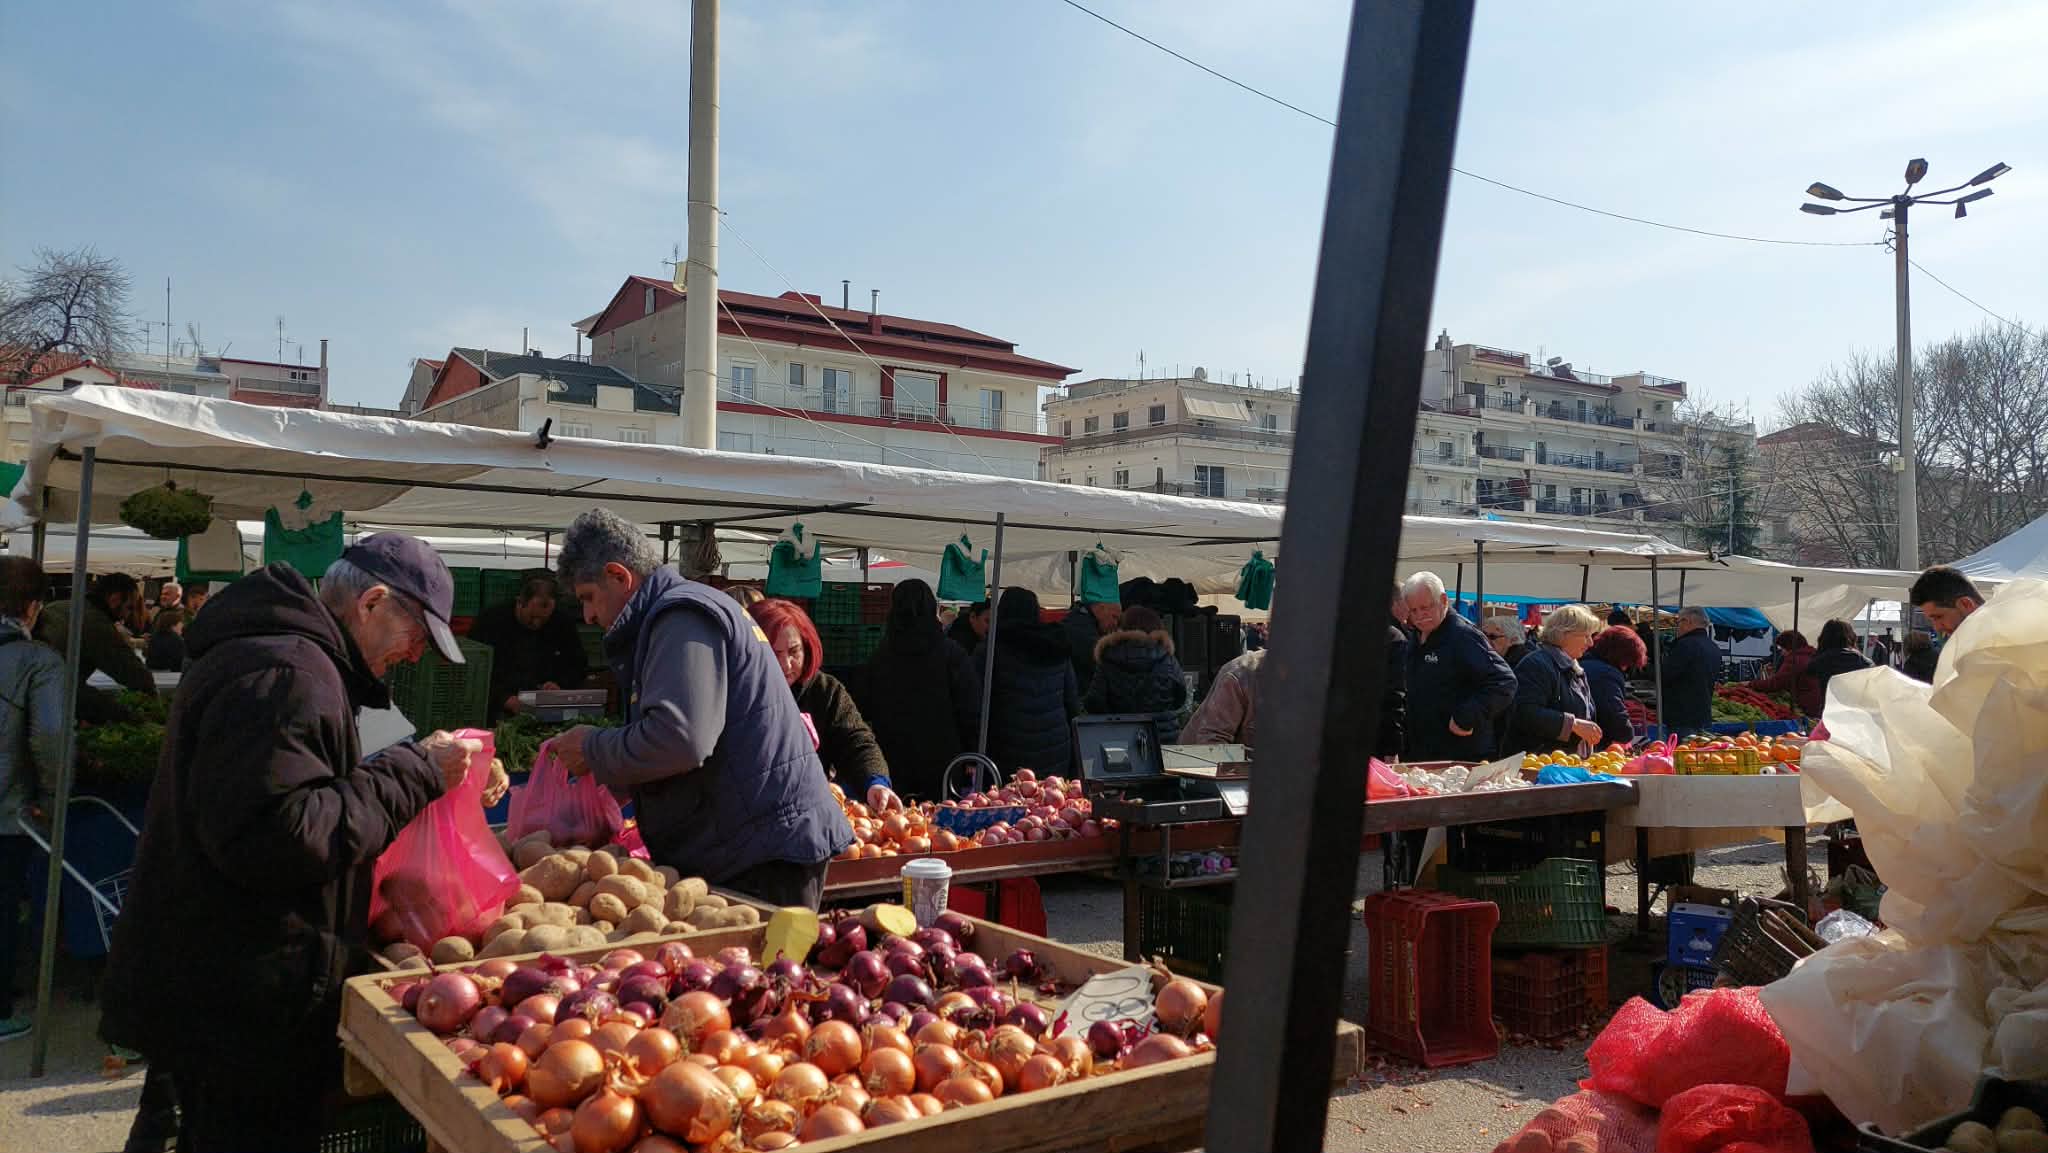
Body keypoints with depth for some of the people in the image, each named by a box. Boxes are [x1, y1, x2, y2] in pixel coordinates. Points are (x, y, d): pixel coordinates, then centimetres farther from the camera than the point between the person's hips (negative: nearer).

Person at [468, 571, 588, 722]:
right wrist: (505, 699, -18)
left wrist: (560, 684, -3)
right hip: (499, 709, -2)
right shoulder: (490, 620, 1)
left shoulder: (563, 624, 9)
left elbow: (580, 666, 19)